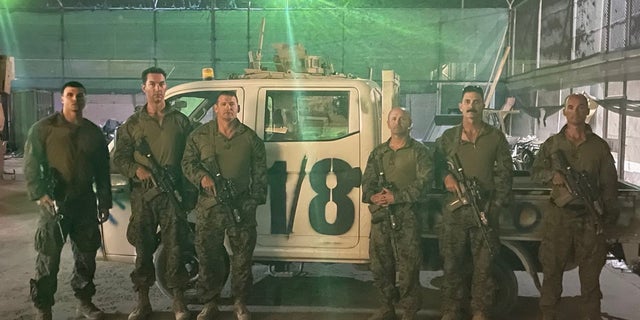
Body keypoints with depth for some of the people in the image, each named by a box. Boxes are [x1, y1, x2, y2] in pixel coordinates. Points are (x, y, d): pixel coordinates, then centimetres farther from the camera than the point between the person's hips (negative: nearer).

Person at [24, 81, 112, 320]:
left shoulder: (94, 132, 11)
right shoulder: (44, 128, -1)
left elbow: (102, 170, 14)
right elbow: (31, 165, -3)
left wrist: (104, 202, 10)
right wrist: (40, 194, -15)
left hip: (86, 203, 4)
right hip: (54, 203, -4)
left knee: (86, 256, 12)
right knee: (48, 259, 1)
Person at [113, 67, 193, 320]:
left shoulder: (180, 120, 9)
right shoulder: (132, 123, 9)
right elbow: (119, 157, 8)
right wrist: (136, 170, -12)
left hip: (173, 193, -1)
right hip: (142, 194, 1)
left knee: (174, 247, 0)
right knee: (143, 248, 7)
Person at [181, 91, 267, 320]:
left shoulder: (250, 138, 6)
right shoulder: (200, 136, 6)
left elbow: (260, 172, 8)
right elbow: (187, 163, 6)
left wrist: (256, 198, 1)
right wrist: (202, 177, -14)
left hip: (241, 207, 0)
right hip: (209, 206, 0)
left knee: (243, 256, 6)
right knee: (208, 255, 7)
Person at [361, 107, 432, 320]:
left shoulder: (418, 151, 3)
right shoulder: (378, 152, 16)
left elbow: (424, 181, -8)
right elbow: (367, 181, 11)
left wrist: (397, 197, -16)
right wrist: (372, 196, -11)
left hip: (406, 216, -4)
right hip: (380, 216, 5)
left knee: (408, 267, -4)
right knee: (379, 265, 9)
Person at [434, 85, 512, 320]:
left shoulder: (496, 137, 7)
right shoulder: (448, 137, 10)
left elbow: (504, 174, 4)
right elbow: (436, 163, 16)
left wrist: (496, 206, -5)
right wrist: (446, 176, -6)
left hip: (485, 210, -1)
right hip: (454, 210, 1)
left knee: (483, 265, 3)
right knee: (452, 263, 6)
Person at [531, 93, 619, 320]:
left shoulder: (599, 145, 7)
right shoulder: (552, 143, 8)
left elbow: (609, 184, 8)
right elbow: (535, 171, 10)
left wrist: (611, 214, -1)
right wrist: (552, 176, -11)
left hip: (590, 219, 0)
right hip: (558, 217, 0)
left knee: (590, 275, 7)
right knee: (552, 270, 6)